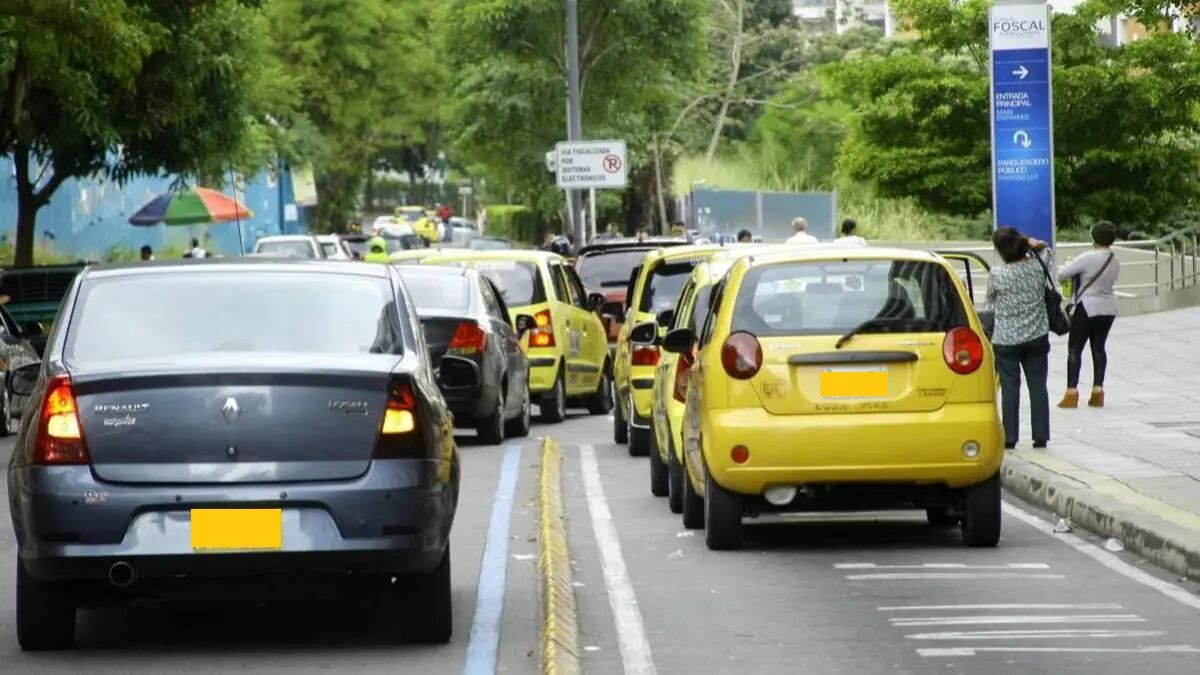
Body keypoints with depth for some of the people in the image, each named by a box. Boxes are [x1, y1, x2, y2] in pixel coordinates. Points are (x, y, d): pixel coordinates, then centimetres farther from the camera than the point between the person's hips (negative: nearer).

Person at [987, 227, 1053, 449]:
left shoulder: (997, 274, -17)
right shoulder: (1038, 266, -8)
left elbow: (990, 301, 0)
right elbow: (1049, 255, 15)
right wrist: (1037, 246, -2)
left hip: (1006, 340, -3)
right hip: (1037, 338, 3)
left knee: (1009, 387, 5)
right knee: (1038, 385, 9)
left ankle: (1010, 437, 5)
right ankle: (1041, 435, 11)